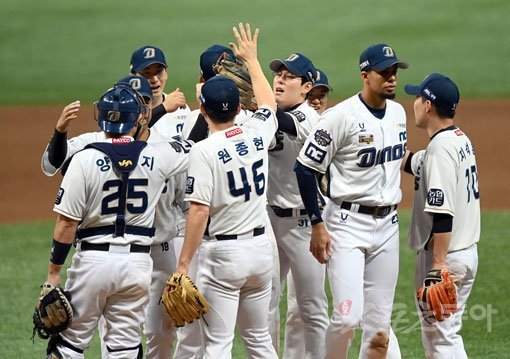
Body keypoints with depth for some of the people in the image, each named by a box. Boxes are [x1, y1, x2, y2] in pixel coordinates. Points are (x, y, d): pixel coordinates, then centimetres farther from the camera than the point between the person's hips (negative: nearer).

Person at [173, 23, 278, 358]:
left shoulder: (205, 150, -14)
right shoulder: (257, 134, 3)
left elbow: (199, 211, -19)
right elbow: (268, 103, 26)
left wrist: (184, 263, -16)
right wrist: (252, 60, 39)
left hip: (222, 253, -6)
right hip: (261, 248, 6)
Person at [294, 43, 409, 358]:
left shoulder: (398, 113, 7)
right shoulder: (342, 116, -15)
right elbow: (306, 168, -12)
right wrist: (317, 224, -13)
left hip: (387, 224, 6)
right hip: (348, 223, -6)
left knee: (380, 326, 6)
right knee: (349, 315, -17)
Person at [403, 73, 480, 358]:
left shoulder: (440, 148, -20)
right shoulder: (462, 140, 11)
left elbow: (443, 212, -26)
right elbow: (413, 163, 26)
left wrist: (439, 264, -26)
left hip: (446, 256, -10)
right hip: (469, 254, 10)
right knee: (448, 332, 17)